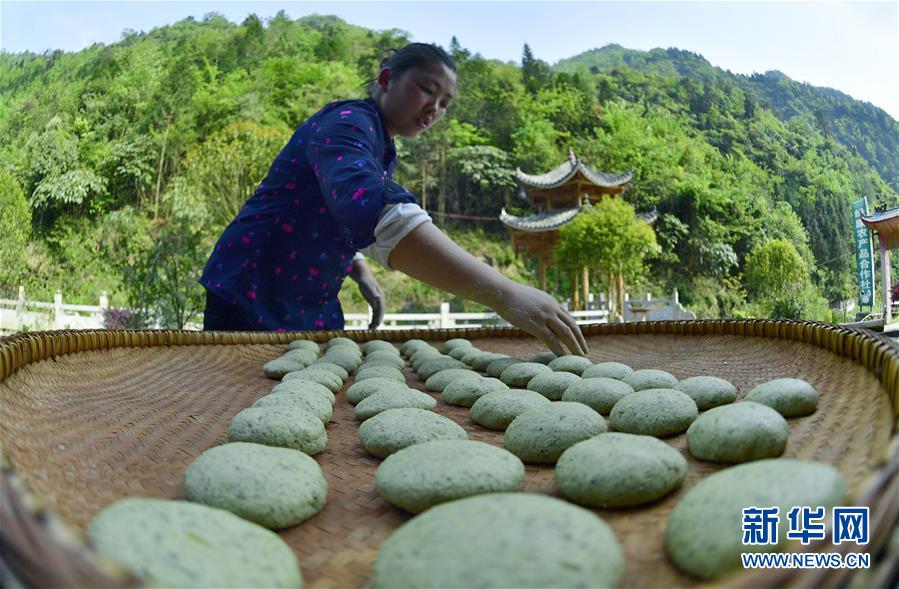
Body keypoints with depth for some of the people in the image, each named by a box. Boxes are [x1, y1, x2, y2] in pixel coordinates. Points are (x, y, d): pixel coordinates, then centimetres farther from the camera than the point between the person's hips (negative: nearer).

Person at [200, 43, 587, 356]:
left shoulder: (382, 151, 8)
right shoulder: (346, 124, -20)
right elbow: (376, 213, -42)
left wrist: (362, 273, 1)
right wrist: (504, 295, -49)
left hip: (314, 311, 8)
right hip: (252, 303, -8)